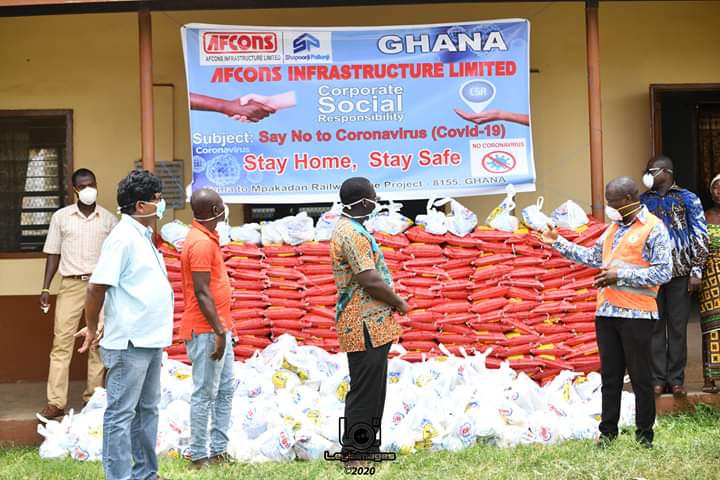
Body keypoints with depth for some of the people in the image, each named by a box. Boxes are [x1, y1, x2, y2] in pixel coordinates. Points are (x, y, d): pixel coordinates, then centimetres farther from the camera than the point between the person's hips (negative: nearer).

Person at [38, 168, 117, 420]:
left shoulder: (109, 219, 5)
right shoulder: (61, 216, 4)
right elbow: (53, 254, 7)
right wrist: (45, 288, 1)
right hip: (71, 285, -1)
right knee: (62, 342, -5)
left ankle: (93, 397, 13)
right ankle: (56, 402, -4)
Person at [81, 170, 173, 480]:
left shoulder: (143, 236, 14)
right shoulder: (123, 238, -15)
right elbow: (97, 287, -17)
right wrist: (92, 329, -6)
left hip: (150, 339, 10)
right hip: (129, 342, -10)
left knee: (147, 409, 16)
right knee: (121, 414, -3)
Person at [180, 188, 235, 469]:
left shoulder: (206, 238, 14)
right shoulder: (201, 242, -18)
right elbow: (201, 292, -22)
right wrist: (219, 331, -22)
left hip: (218, 328, 10)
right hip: (206, 331, -10)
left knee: (226, 389, 13)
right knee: (205, 394, -3)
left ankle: (219, 451, 19)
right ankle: (199, 456, 4)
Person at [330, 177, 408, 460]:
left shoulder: (349, 228, 16)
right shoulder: (352, 233, -18)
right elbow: (370, 280, -22)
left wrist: (391, 303, 11)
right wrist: (399, 302, -8)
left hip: (370, 325, 11)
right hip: (366, 327, -11)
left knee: (371, 391, 16)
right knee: (365, 392, -4)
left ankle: (366, 446, 24)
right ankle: (354, 451, 2)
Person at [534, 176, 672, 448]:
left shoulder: (653, 228, -8)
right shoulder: (614, 227, 16)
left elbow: (664, 272, -14)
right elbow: (593, 257, 22)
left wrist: (621, 275, -17)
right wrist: (558, 243, 17)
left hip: (636, 314, -7)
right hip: (606, 312, 7)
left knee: (640, 377, 3)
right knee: (610, 375, 12)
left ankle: (645, 434, 14)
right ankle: (608, 430, 21)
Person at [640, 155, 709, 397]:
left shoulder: (687, 199, 3)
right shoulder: (642, 201, 10)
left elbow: (700, 236, 1)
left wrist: (697, 271, -6)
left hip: (679, 273, -2)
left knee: (678, 327, 4)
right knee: (654, 326, 3)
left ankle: (676, 379, 11)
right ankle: (657, 379, 9)